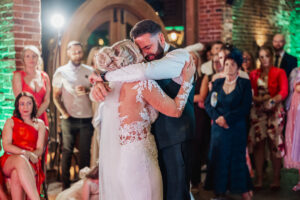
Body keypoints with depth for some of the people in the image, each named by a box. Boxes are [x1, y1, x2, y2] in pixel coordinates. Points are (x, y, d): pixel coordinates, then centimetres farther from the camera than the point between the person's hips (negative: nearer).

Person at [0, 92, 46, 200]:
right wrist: (24, 153, -17)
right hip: (9, 161, -1)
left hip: (30, 163, 1)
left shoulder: (39, 124, 19)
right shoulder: (10, 122, 16)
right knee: (20, 159, -40)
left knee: (16, 174, -37)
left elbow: (40, 149, 8)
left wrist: (30, 155, -16)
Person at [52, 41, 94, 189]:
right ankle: (65, 185, 6)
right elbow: (56, 96, 5)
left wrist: (86, 90, -10)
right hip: (69, 119, -1)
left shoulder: (89, 71, 9)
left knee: (85, 152, 4)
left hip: (87, 119, 1)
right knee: (67, 151, 0)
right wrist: (64, 113, -7)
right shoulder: (61, 72, 5)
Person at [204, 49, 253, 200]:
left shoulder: (245, 84, -1)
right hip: (218, 127, 3)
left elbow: (245, 108, -9)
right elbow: (208, 104, 4)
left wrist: (226, 118, -14)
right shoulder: (218, 83, 9)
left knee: (237, 158, 0)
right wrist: (217, 118, -12)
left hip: (237, 128, -3)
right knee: (218, 158, 3)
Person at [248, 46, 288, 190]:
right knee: (258, 144, 0)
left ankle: (276, 179, 2)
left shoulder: (279, 73, 5)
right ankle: (259, 179, 4)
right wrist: (258, 99, -14)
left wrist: (272, 101, -22)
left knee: (275, 144, -5)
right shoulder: (253, 74, 14)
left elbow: (284, 92, -6)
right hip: (257, 112, 3)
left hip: (274, 112, -2)